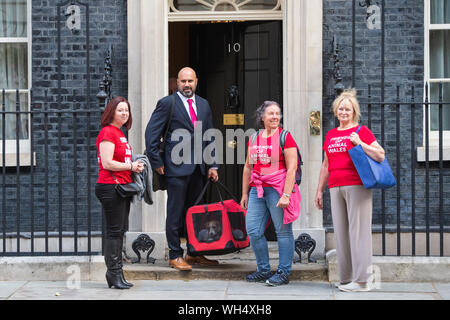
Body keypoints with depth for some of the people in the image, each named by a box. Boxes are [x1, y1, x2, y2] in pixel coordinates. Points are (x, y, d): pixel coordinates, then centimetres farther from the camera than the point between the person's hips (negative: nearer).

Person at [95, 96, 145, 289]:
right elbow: (107, 163, -18)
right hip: (111, 187, -10)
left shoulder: (120, 134, 19)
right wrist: (131, 167, -10)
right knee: (114, 231, -6)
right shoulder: (107, 132, -11)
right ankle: (115, 274, -2)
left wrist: (135, 166, 12)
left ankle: (114, 273, 17)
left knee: (120, 231, 11)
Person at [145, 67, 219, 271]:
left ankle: (193, 254, 20)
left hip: (198, 168, 6)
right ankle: (175, 256, 5)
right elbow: (151, 134, -5)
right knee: (175, 213, -2)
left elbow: (209, 137, 18)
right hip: (177, 167, -6)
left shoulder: (204, 105, 15)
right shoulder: (167, 103, -3)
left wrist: (212, 165, 11)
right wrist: (157, 163, -8)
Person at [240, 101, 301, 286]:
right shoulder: (254, 138, 13)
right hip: (257, 189, 6)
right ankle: (263, 270, 17)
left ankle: (284, 272, 7)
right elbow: (248, 167, 19)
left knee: (283, 231, -1)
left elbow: (292, 168, -10)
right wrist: (244, 193, 17)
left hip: (278, 189, -6)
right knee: (253, 231, 4)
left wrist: (286, 195, -17)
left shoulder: (285, 137, -4)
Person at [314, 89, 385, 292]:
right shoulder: (331, 135, 19)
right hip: (336, 188, 6)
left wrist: (359, 143, -13)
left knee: (358, 231, -6)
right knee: (340, 232, 6)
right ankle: (345, 279, 12)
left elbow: (380, 156, -7)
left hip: (357, 186, -6)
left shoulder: (361, 131, 1)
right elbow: (326, 166, 25)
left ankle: (361, 280, -4)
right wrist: (320, 190, 23)